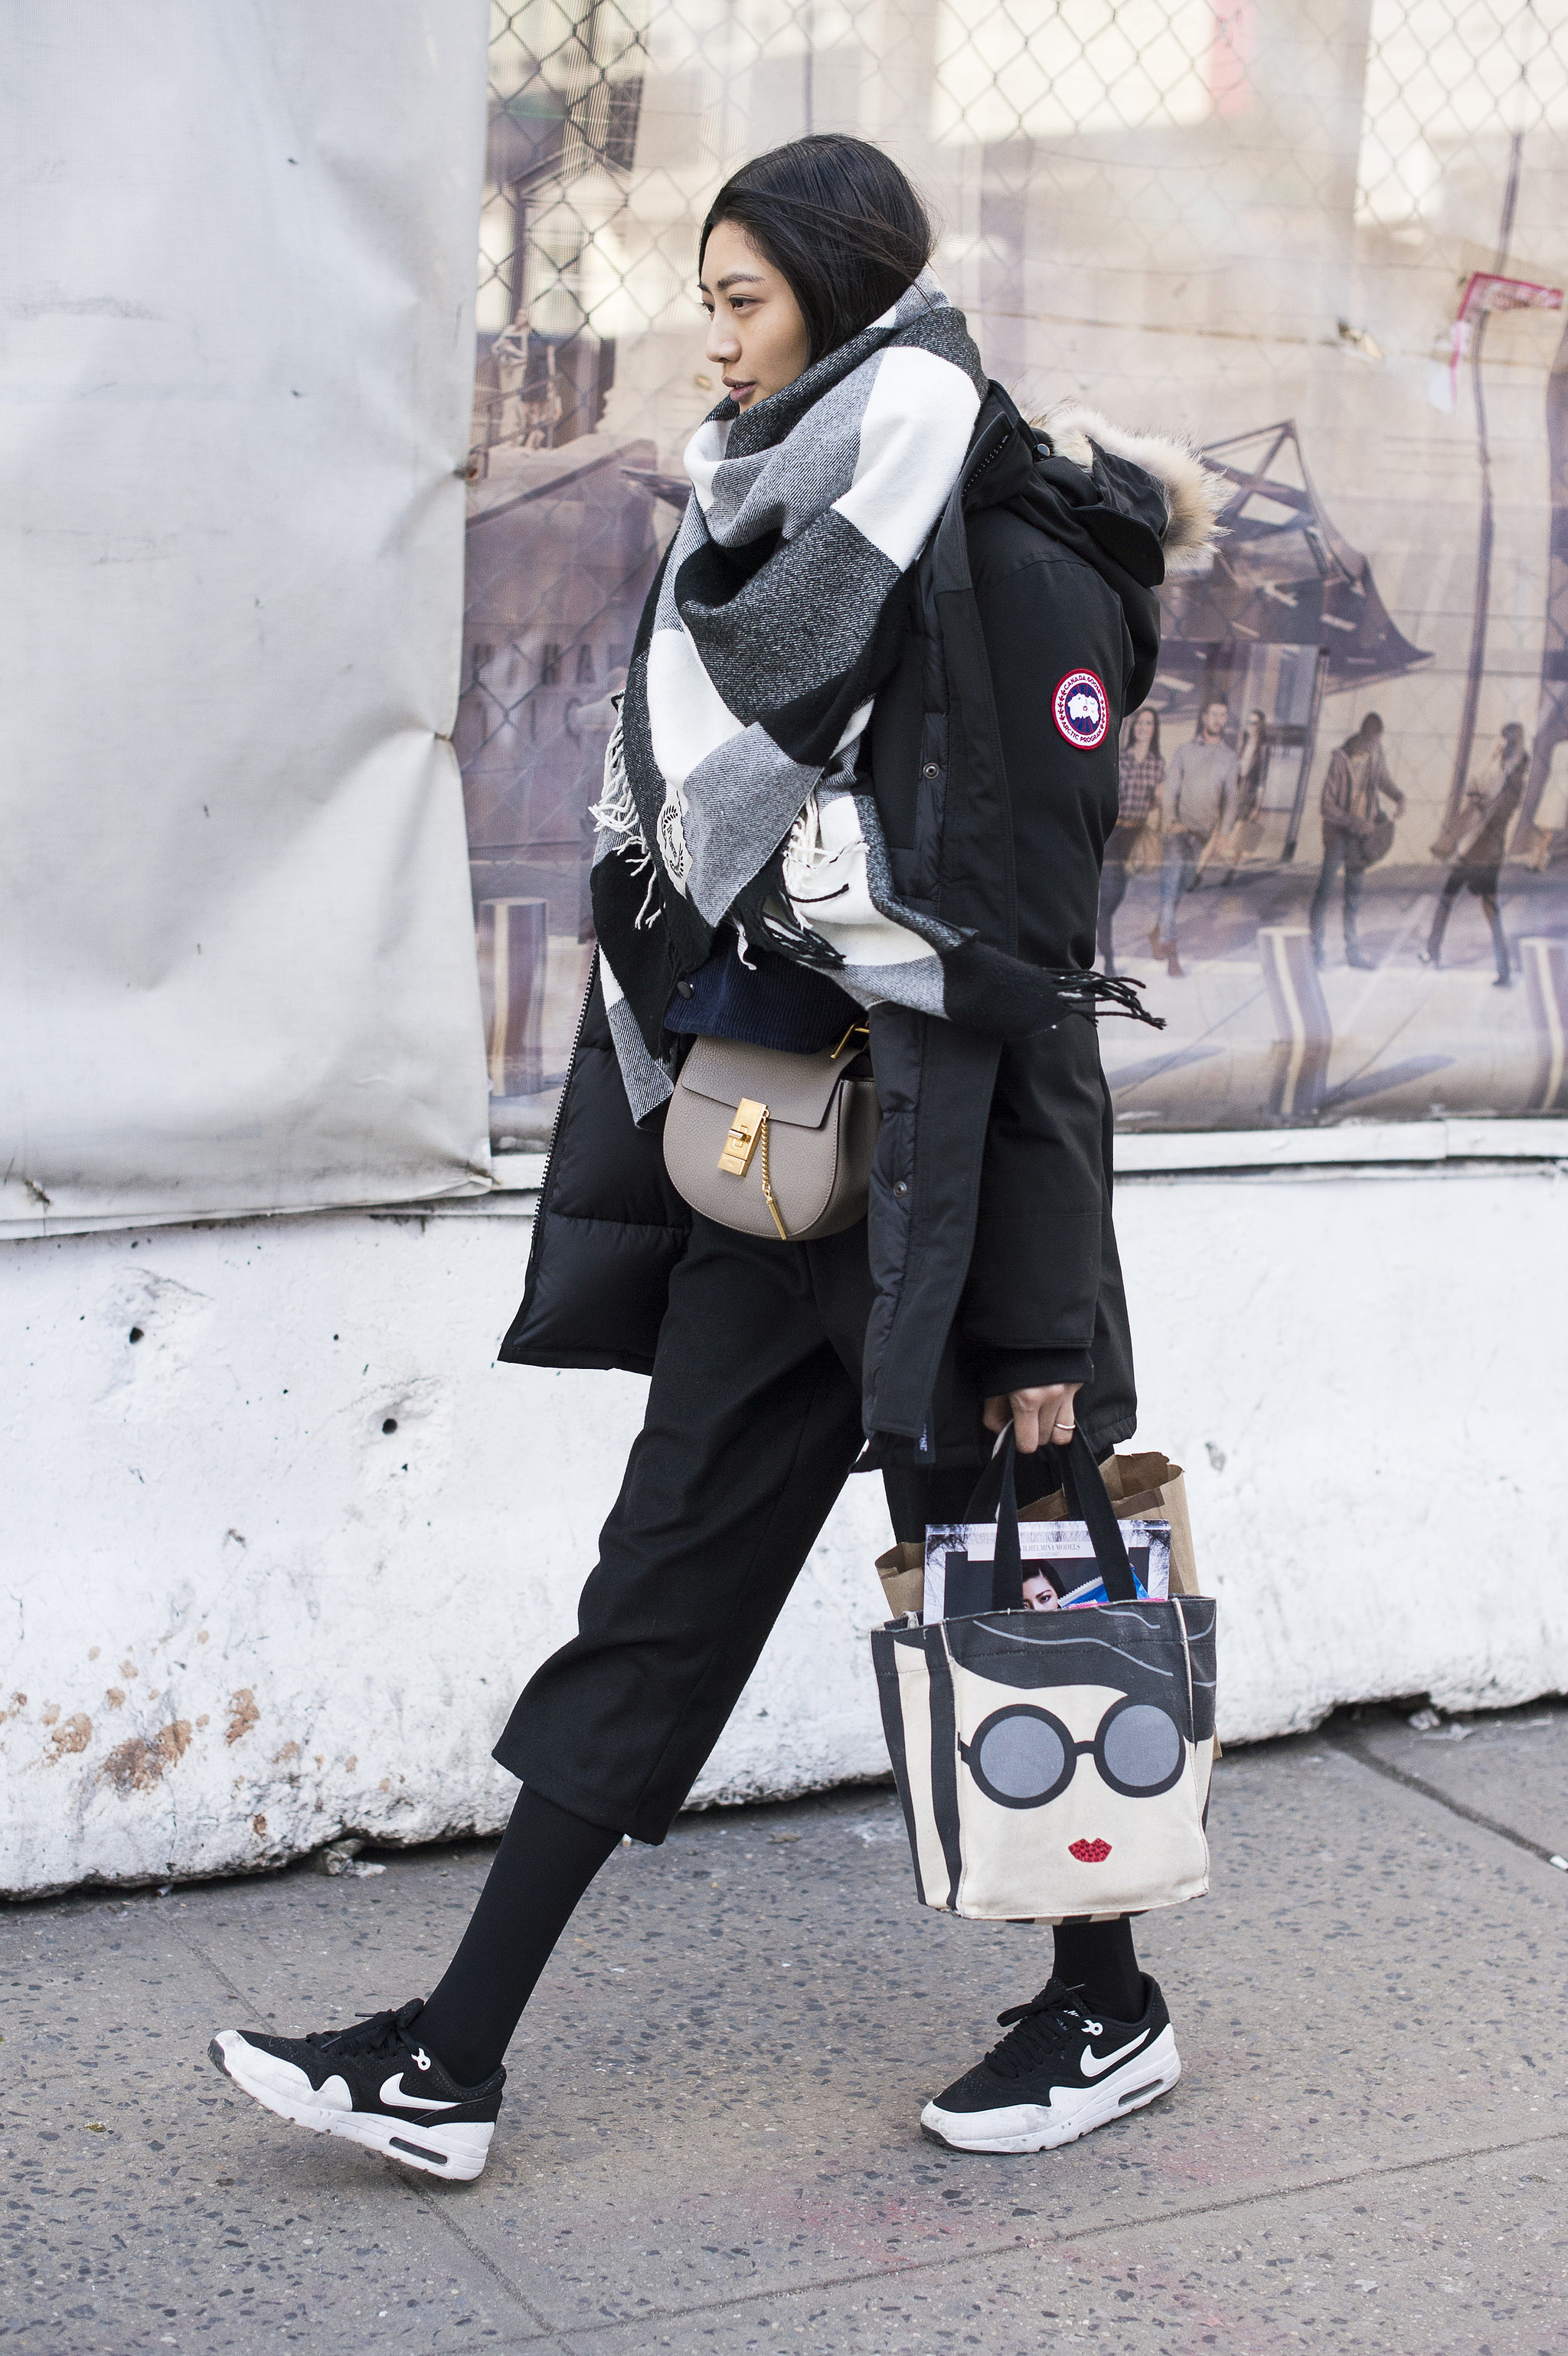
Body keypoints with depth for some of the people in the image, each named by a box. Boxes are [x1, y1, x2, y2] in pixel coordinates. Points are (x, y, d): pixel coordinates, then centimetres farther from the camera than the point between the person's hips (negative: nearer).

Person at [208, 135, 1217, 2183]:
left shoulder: (1020, 572, -13)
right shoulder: (764, 538, 11)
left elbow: (1031, 956, -17)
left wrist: (1039, 1315, -17)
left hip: (946, 1160, -8)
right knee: (665, 1581, 9)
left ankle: (1109, 2013, 29)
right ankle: (456, 2059, 16)